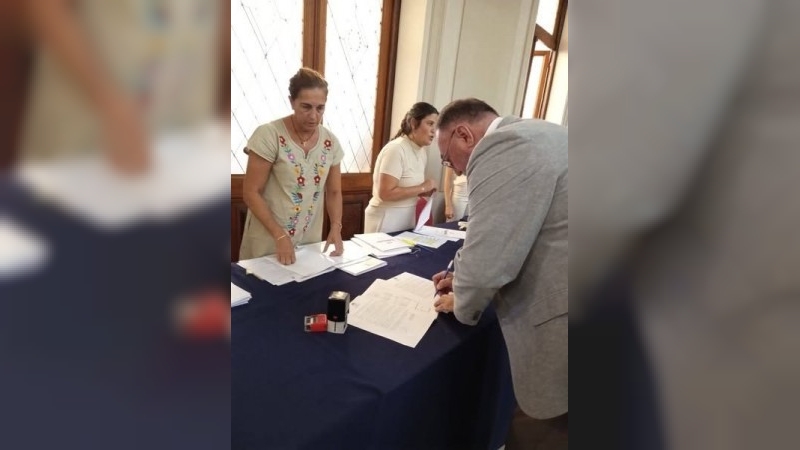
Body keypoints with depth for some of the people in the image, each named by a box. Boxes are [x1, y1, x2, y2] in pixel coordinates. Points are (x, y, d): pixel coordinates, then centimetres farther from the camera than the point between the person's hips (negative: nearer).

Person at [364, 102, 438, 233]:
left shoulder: (422, 152, 5)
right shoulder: (396, 149, -19)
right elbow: (385, 193, -25)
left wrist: (424, 191, -2)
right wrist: (422, 188, -18)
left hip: (406, 219, 8)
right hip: (386, 221, -8)